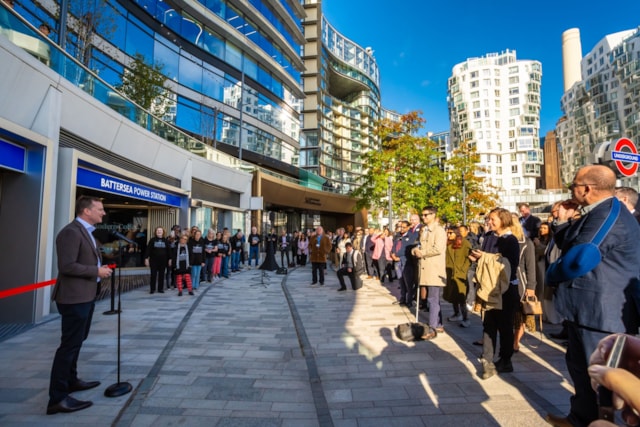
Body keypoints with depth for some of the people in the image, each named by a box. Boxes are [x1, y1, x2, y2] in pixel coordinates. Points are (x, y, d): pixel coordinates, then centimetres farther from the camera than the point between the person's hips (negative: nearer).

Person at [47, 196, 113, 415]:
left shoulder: (87, 232, 14)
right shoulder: (71, 232, -19)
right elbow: (67, 266, -25)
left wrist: (101, 266, 6)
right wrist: (97, 271, -18)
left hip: (85, 295, 11)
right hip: (74, 297, -11)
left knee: (76, 342, 22)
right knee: (70, 344, -4)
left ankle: (70, 380, 37)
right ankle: (57, 398, 6)